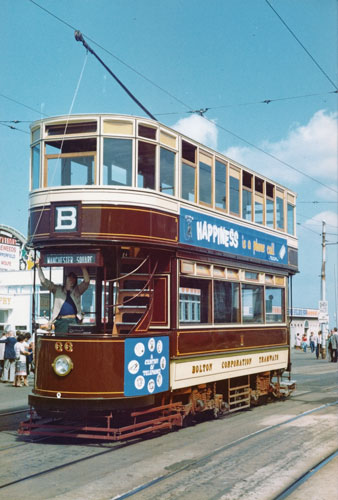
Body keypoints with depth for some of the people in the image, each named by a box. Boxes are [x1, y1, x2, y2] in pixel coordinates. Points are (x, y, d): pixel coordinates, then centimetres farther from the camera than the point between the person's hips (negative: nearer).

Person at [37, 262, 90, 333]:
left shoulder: (77, 290, 18)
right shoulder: (57, 289, 17)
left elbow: (86, 281, 3)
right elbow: (44, 281, 11)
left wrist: (83, 268, -5)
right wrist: (39, 266, 7)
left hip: (74, 320, 0)